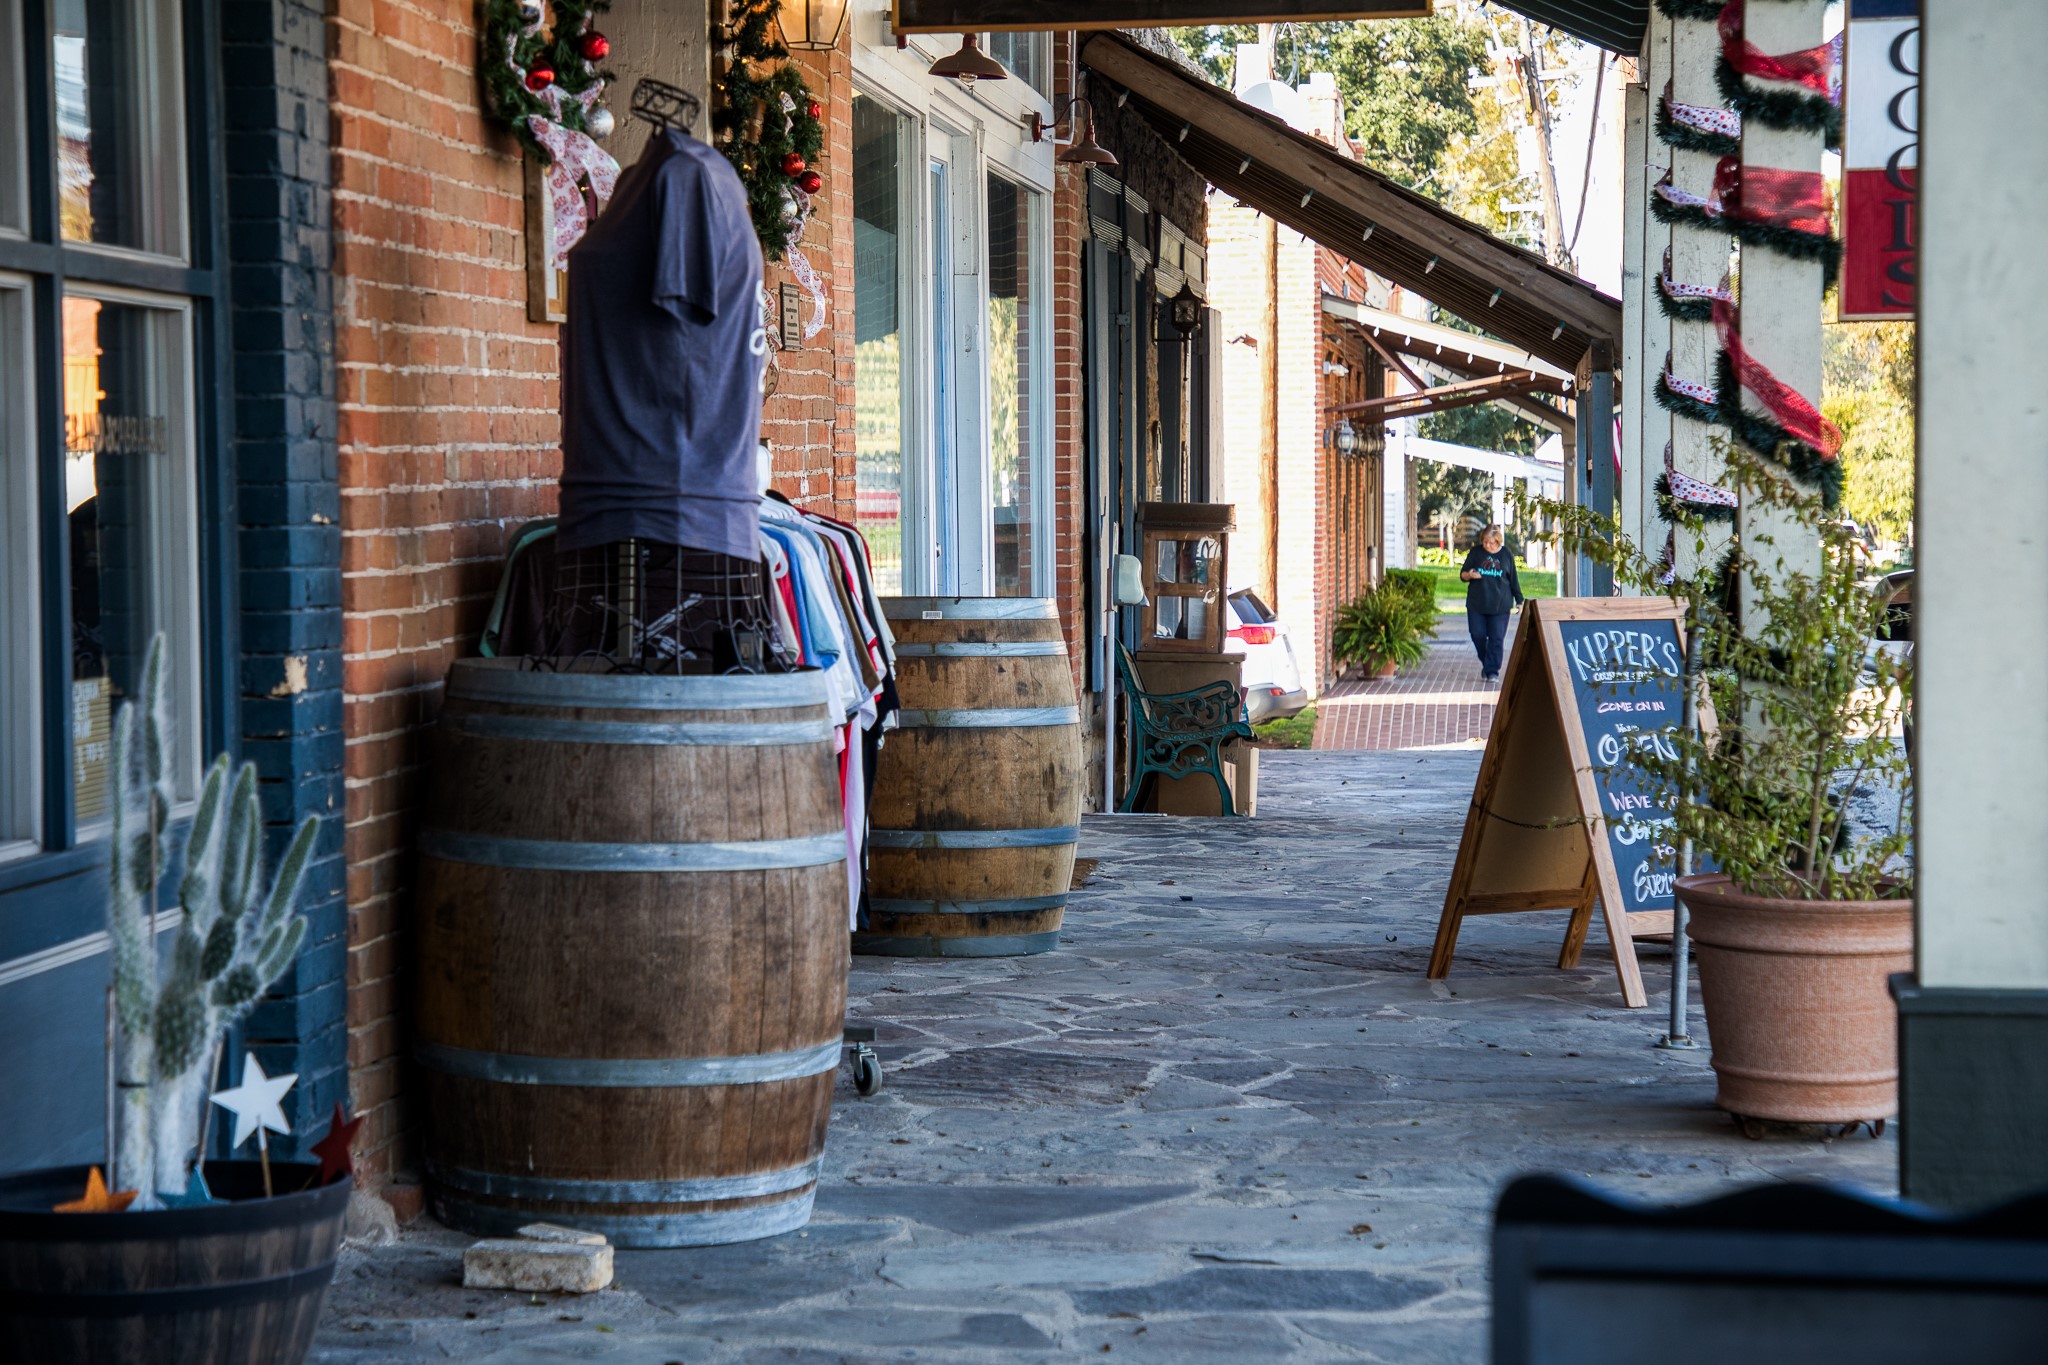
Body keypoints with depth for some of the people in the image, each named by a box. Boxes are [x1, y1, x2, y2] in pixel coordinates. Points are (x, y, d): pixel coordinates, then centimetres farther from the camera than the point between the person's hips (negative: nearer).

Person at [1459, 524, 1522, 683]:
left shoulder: (1506, 555, 4)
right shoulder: (1475, 552, 4)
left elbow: (1513, 579, 11)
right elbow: (1462, 575, 7)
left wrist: (1519, 600, 11)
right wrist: (1469, 575, -17)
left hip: (1500, 605, -1)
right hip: (1477, 604, 1)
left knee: (1496, 639, -5)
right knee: (1478, 636, 1)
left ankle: (1492, 670, 0)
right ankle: (1486, 662, 24)